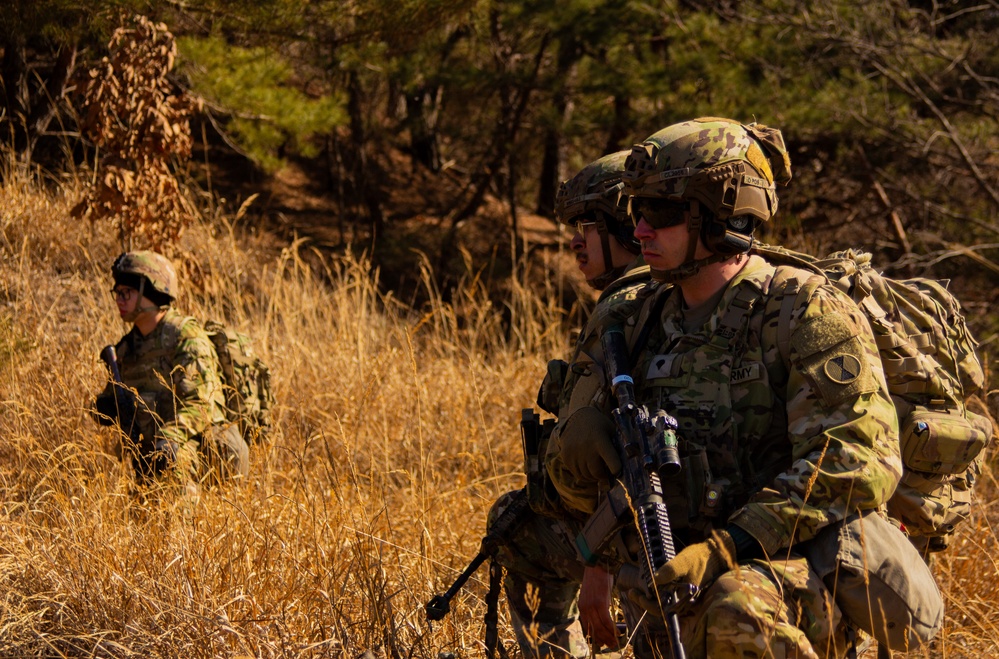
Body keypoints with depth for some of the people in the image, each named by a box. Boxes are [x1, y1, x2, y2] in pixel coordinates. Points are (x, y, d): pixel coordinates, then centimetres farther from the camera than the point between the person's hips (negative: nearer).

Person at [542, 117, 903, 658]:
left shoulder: (807, 314, -9)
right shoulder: (647, 325, 11)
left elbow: (857, 464, -21)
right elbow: (580, 486, 15)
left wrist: (725, 550, -29)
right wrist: (579, 445, -11)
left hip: (789, 578, -6)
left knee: (737, 613, -37)